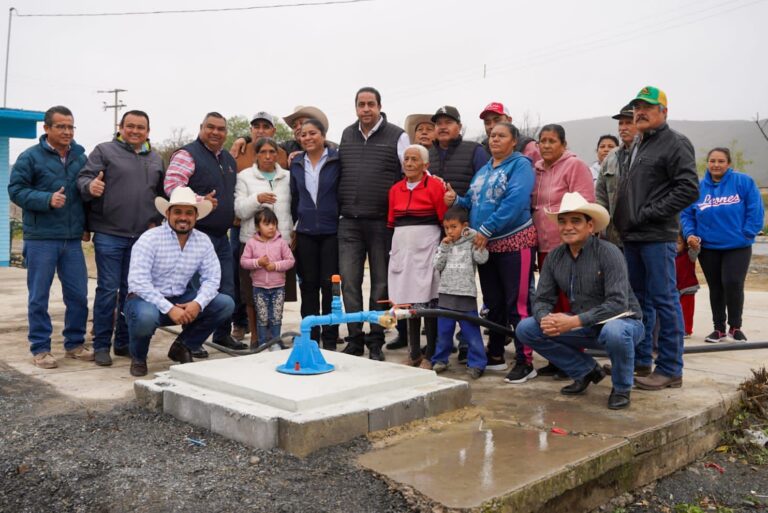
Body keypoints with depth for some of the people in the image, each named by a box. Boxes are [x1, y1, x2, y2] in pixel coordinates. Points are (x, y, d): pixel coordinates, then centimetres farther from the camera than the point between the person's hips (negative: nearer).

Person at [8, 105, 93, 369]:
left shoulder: (80, 157, 10)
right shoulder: (30, 157, -3)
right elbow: (16, 190, -5)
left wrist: (86, 223, 7)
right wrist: (47, 199, -20)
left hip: (72, 239, 4)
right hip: (40, 238, -4)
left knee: (78, 295, 7)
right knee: (39, 296, 3)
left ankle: (75, 343, 21)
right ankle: (40, 348, 14)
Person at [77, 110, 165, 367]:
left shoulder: (156, 159, 15)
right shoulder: (104, 151, 2)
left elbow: (162, 194, 21)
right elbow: (84, 178, -7)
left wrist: (155, 220, 7)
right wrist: (90, 186, -30)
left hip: (143, 237, 4)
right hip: (109, 234, -4)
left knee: (132, 291, 11)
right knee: (108, 290, -2)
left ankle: (124, 342, 22)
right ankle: (101, 345, 10)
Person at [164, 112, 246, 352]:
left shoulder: (229, 159, 18)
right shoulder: (187, 155, -8)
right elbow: (171, 185, -21)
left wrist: (232, 214, 18)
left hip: (222, 235, 8)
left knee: (227, 290, 12)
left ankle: (222, 334, 26)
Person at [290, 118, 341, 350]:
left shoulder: (337, 160, -3)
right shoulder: (296, 163, 9)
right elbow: (294, 197, 15)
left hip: (331, 231, -3)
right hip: (306, 232, 4)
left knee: (329, 285, 0)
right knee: (308, 285, 8)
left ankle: (330, 340, 10)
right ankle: (310, 337, 17)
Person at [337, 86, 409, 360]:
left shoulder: (397, 136, 0)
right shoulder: (346, 135, 13)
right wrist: (342, 207, 15)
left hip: (382, 222, -3)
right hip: (349, 222, 3)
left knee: (380, 283, 5)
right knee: (349, 281, 1)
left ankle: (376, 343, 15)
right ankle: (354, 340, 12)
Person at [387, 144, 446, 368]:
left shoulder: (435, 186, -4)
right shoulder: (395, 189, 12)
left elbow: (445, 220, -5)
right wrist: (394, 246, 11)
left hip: (426, 246, -5)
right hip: (401, 246, 5)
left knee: (428, 300, -4)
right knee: (407, 301, 8)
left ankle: (430, 354, 8)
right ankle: (414, 353, 19)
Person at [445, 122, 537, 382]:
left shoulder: (520, 164, -6)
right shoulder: (483, 170, 17)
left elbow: (515, 201, -19)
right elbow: (473, 203, 18)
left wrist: (486, 230, -23)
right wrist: (456, 200, -4)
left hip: (514, 243, -7)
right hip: (486, 245, 8)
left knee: (517, 304, -7)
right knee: (492, 303, 14)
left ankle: (525, 362, 1)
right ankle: (495, 356, 26)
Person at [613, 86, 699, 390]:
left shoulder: (675, 143, -6)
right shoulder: (636, 147, 20)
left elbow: (689, 189, -16)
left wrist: (649, 214, -16)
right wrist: (623, 222, 13)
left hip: (657, 237, -9)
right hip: (632, 237, 9)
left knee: (664, 301, -4)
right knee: (639, 299, 14)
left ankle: (670, 369, 4)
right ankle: (640, 361, 24)